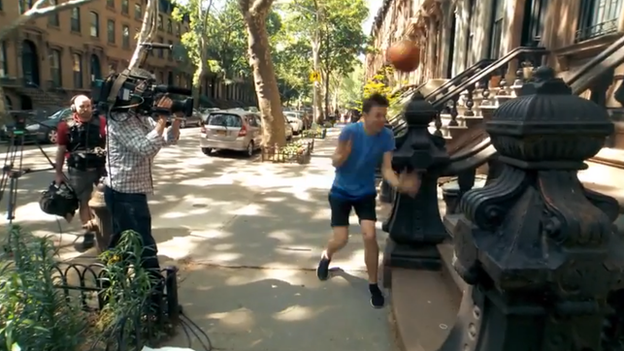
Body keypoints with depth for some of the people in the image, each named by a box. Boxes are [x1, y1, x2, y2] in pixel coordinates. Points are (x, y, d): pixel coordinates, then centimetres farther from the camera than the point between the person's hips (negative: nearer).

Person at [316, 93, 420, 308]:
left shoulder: (387, 136, -15)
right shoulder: (350, 131, -23)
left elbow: (386, 168, -15)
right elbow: (335, 163, -16)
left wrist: (399, 184, -35)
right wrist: (343, 155, -41)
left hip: (366, 193, 2)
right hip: (341, 191, -2)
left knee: (370, 236, -11)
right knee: (341, 240, -4)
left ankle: (373, 285, 10)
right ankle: (326, 256, 34)